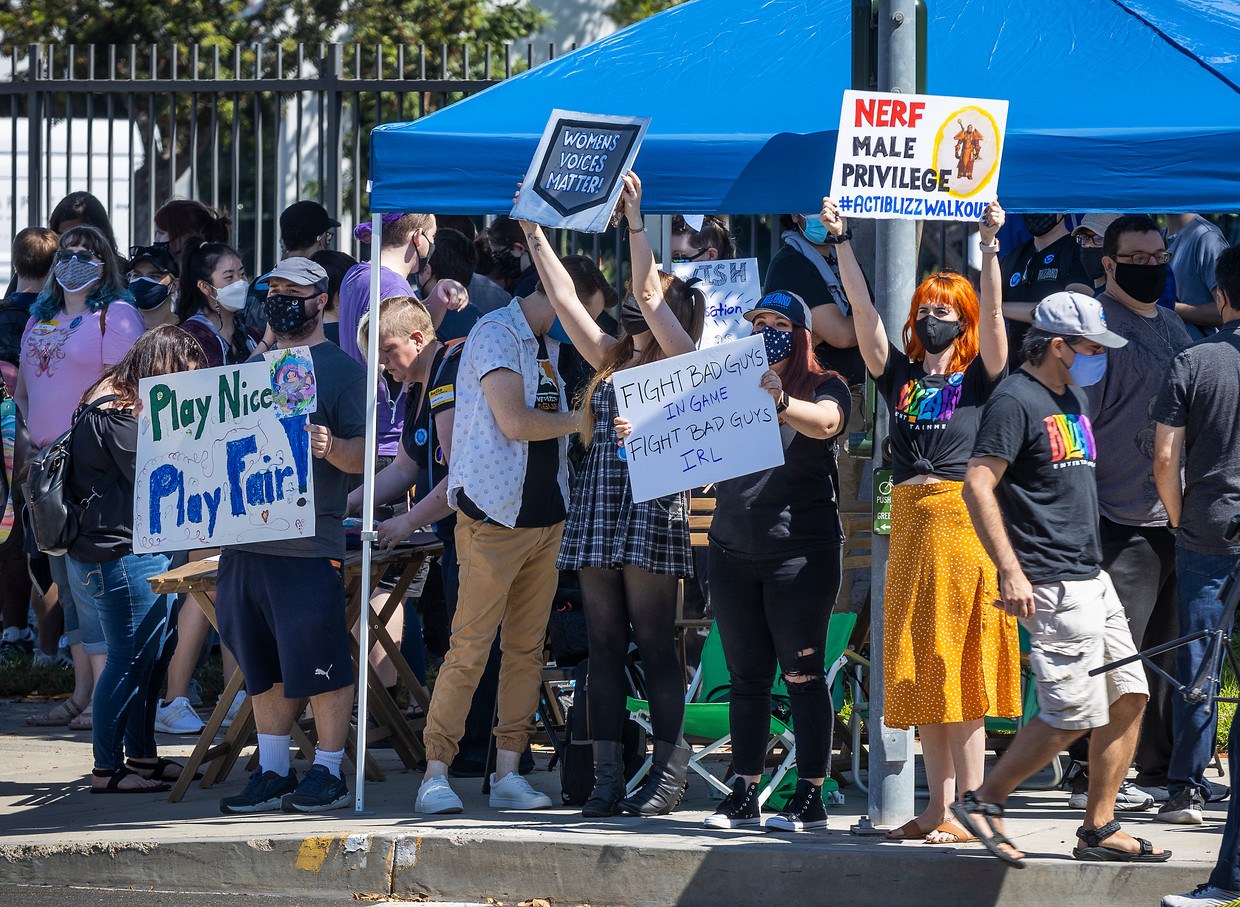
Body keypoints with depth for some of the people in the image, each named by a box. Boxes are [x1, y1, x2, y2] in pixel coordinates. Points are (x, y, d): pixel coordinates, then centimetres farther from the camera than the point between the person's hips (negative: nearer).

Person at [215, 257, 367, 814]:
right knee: (263, 665, 9)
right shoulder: (252, 367, 19)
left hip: (309, 543, -6)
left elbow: (365, 455, -6)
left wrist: (330, 446, -26)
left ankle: (328, 772, 3)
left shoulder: (342, 369, 1)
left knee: (319, 663, -4)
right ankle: (272, 772, 14)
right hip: (244, 538, 6)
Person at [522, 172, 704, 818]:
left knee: (653, 643, -6)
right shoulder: (612, 359, 18)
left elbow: (649, 293, -11)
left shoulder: (680, 360, 0)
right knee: (603, 645, 3)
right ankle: (608, 779, 3)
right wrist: (533, 232, 15)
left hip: (651, 510, -7)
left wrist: (635, 219, -14)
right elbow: (564, 297, 18)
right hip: (597, 509, 7)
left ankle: (669, 771, -2)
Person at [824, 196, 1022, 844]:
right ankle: (936, 808, 12)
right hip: (910, 521, 5)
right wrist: (841, 241, 0)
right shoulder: (898, 375, 13)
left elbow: (992, 314, -11)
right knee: (920, 674, 7)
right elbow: (863, 309, 7)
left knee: (962, 672, -6)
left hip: (963, 521, -5)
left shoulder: (979, 378, 2)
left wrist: (989, 247, -22)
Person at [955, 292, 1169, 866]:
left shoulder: (1074, 399, 18)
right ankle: (982, 802, 0)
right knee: (1073, 712, -11)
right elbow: (978, 485, -17)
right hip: (1051, 583, -10)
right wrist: (1010, 571, -22)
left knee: (1129, 696, 6)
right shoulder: (1016, 400, -11)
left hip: (1091, 576, 10)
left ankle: (1099, 830, 12)